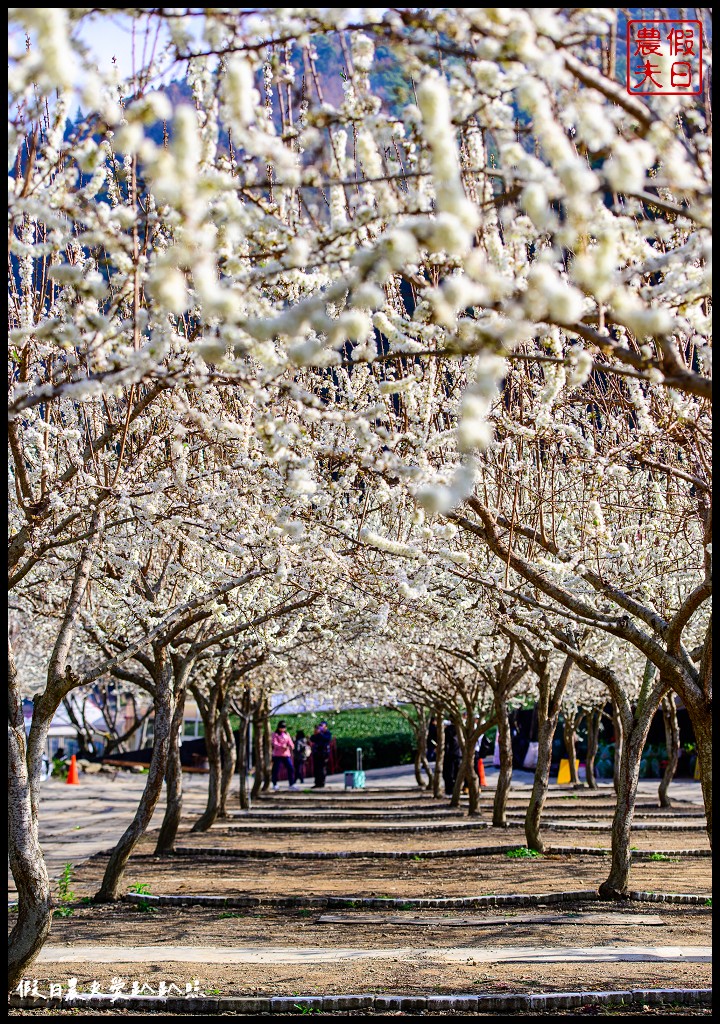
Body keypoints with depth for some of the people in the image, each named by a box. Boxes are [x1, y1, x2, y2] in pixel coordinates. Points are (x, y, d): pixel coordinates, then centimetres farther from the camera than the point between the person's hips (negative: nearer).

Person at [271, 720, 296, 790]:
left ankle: (291, 784, 0)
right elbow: (275, 744, -12)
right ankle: (274, 784, 12)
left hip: (286, 754, 4)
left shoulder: (287, 734, 15)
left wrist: (291, 746, -17)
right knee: (276, 769, -2)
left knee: (291, 768, -5)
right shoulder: (275, 734, 1)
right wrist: (282, 746, -29)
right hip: (277, 755, -4)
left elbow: (290, 742, 8)